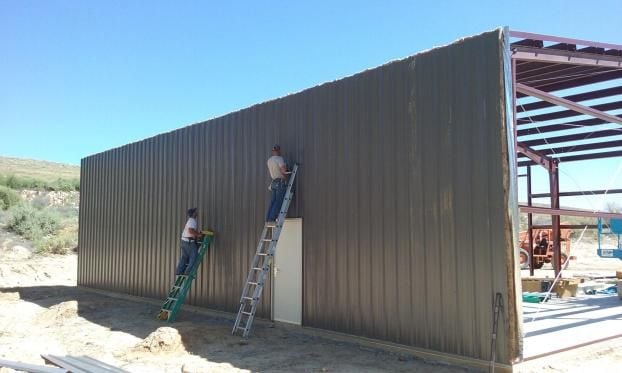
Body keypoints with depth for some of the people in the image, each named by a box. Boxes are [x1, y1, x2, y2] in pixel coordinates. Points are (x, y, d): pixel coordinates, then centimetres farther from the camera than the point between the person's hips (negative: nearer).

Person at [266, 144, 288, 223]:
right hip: (281, 183, -8)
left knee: (273, 202, 7)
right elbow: (284, 171, -21)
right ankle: (271, 219, -14)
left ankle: (268, 219, 3)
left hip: (274, 183, 8)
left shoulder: (269, 160, 11)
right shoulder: (279, 159, -14)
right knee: (279, 202, -7)